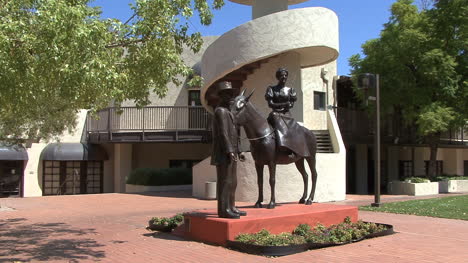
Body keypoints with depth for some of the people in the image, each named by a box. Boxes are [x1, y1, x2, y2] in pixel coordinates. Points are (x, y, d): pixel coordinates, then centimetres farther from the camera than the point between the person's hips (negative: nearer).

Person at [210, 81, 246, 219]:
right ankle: (224, 210, -2)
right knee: (225, 182, -6)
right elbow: (223, 133, -19)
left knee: (232, 183, 14)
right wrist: (229, 151, -24)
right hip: (224, 154, -10)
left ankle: (231, 208, 22)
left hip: (231, 153, 10)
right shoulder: (221, 111, -11)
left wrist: (238, 151, 18)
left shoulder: (228, 112, 20)